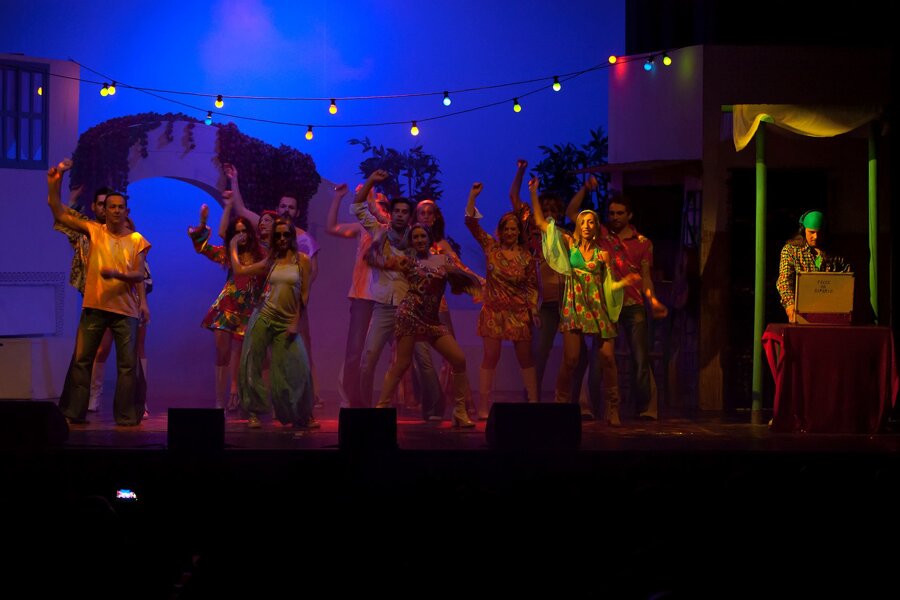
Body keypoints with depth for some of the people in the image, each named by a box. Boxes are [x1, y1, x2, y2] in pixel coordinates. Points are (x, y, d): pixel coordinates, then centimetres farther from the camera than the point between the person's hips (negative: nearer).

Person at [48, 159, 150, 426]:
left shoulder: (137, 240, 5)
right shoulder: (94, 231, 5)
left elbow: (139, 275, -1)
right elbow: (60, 215, 1)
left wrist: (117, 273, -20)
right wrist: (54, 183, -8)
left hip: (125, 308, 0)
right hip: (94, 306, 1)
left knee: (128, 363, -2)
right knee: (81, 359, 0)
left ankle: (127, 415, 5)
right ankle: (73, 412, 7)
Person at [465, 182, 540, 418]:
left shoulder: (526, 256, 1)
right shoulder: (491, 247, 3)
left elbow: (532, 286, 4)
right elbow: (471, 222, -1)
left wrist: (534, 310, -5)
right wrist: (472, 196, -10)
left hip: (519, 313, 0)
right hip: (493, 311, 0)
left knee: (525, 358, 4)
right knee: (490, 357, -3)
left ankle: (534, 402, 10)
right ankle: (483, 406, -2)